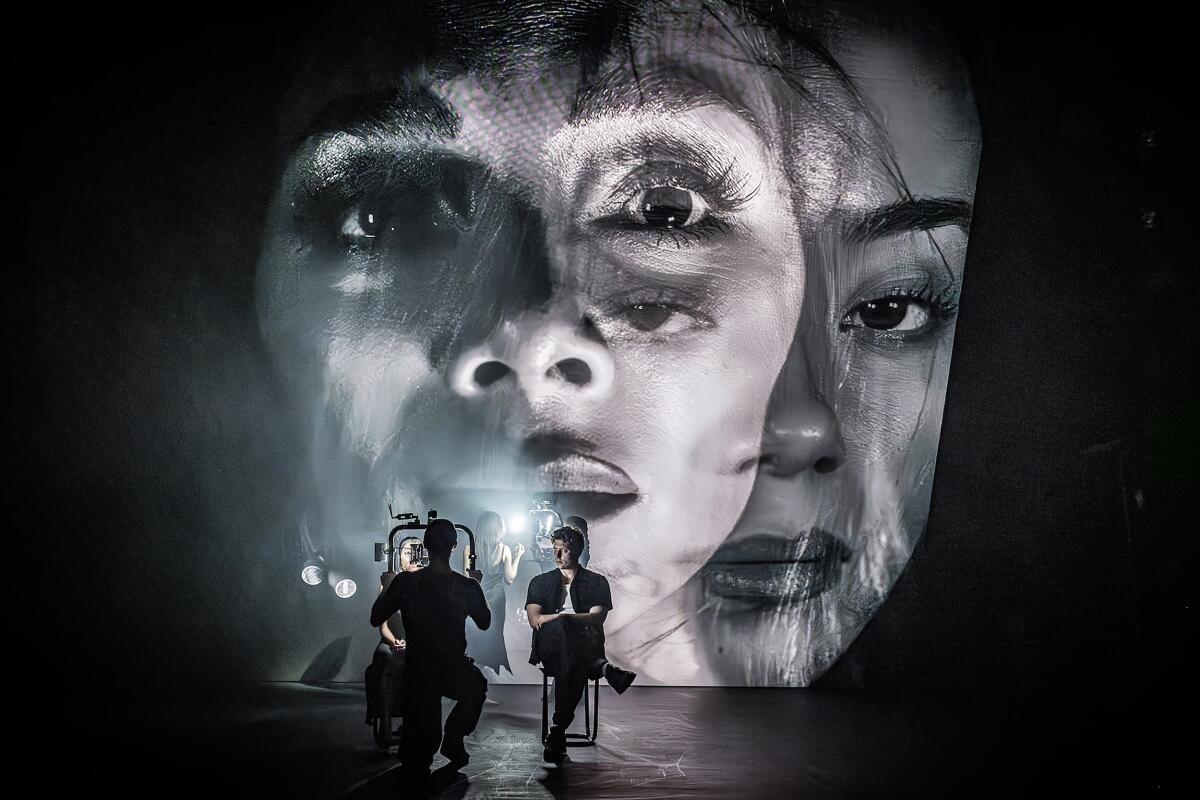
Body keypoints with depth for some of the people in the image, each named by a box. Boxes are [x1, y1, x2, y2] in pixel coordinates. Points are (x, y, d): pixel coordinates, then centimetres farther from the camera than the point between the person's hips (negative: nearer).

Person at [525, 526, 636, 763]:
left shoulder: (596, 582, 16)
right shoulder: (540, 582, 21)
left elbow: (598, 617, -3)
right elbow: (534, 620, 4)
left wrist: (559, 617, -13)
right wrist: (565, 618, -10)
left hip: (587, 644, -1)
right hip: (550, 649, 1)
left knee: (570, 662, -41)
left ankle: (558, 731, -44)